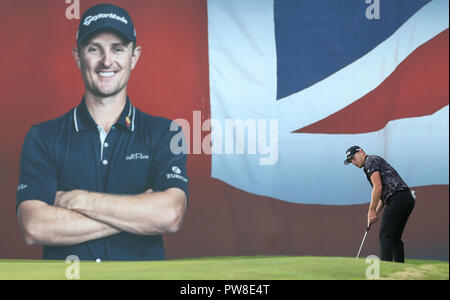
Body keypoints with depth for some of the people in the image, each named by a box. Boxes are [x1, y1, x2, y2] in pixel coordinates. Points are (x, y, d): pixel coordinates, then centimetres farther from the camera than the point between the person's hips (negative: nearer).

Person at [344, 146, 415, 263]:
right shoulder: (377, 161, 29)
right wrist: (376, 212, 21)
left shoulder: (371, 161, -1)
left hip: (397, 199, -10)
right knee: (395, 238, 12)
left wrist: (371, 211, -8)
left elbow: (378, 187, -13)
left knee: (385, 236, -9)